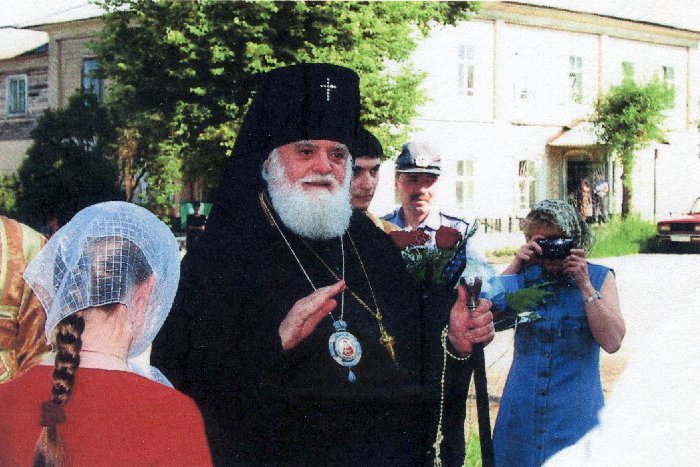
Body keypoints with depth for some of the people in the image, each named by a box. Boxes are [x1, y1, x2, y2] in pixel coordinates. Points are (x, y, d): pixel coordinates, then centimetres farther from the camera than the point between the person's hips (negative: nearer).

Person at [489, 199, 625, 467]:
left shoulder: (599, 278, -1)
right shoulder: (523, 277, 3)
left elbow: (612, 342, -12)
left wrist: (585, 286, -15)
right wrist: (514, 268, -13)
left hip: (575, 414, -2)